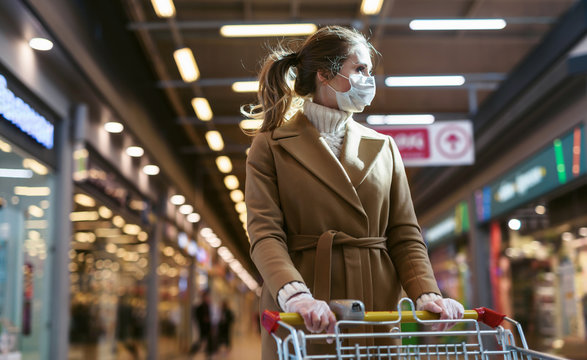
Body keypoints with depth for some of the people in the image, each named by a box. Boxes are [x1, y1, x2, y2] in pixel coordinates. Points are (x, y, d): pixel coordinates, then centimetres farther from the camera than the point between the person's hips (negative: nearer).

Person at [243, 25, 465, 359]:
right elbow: (265, 234, -7)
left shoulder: (383, 147, 15)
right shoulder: (270, 147, 5)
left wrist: (426, 293, -8)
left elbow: (405, 235, 10)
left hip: (376, 309, 3)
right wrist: (294, 294, -25)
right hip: (302, 318, -3)